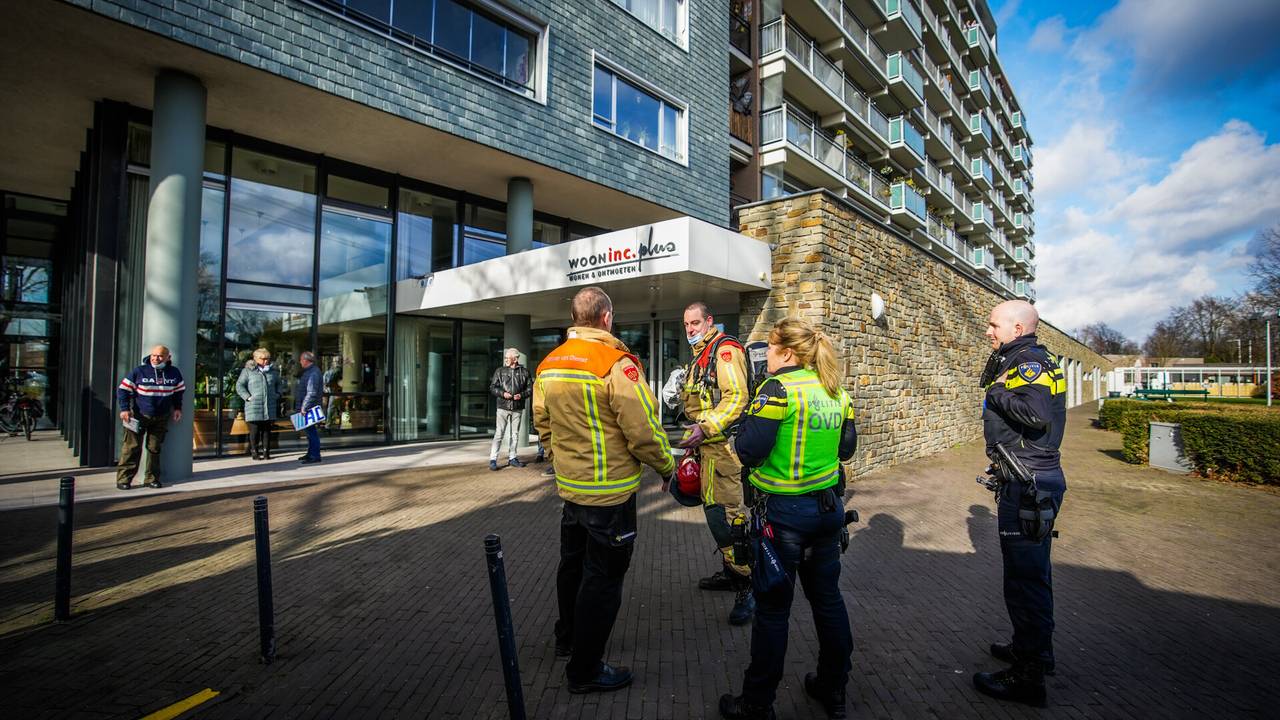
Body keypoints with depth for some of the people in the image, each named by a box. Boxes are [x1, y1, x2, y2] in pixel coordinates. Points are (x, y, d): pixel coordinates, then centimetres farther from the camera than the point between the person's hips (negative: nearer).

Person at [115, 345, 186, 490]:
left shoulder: (174, 373, 2)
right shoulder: (139, 371, -7)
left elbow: (180, 391, 17)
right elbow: (123, 389, -2)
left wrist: (177, 408, 9)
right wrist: (124, 409, -11)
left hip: (161, 418, 3)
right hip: (139, 416, -2)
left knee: (154, 448, 6)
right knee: (132, 448, -3)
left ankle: (152, 478, 12)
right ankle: (123, 479, 3)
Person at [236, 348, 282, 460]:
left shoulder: (273, 371, 14)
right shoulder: (248, 371, 2)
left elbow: (278, 384, 27)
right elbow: (239, 385, 1)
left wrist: (277, 394, 12)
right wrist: (247, 397, -9)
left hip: (269, 406, 3)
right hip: (254, 406, -3)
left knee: (267, 430, 6)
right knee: (254, 430, 0)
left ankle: (266, 451, 12)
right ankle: (254, 452, 8)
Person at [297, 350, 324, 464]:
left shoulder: (313, 373, -17)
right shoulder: (309, 371, 17)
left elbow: (311, 393, -23)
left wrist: (304, 407, -22)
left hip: (309, 407, -11)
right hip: (306, 407, 11)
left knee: (311, 430, -8)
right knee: (309, 430, 17)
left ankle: (315, 456, -4)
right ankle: (310, 453, 26)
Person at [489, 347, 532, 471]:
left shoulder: (524, 372, 4)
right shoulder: (500, 371, 4)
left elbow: (530, 387, 6)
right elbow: (492, 387, 4)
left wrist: (521, 395, -11)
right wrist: (502, 393, -13)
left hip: (518, 408, 2)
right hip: (503, 407, -2)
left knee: (515, 434, 11)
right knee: (499, 434, -6)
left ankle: (512, 458, 22)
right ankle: (493, 459, -3)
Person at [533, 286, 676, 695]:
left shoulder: (549, 363, 3)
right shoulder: (616, 362, -22)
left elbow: (542, 423, 11)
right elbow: (643, 431, -22)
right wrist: (667, 466, -5)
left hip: (569, 486, 8)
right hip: (610, 493, -8)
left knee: (573, 564, 25)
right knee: (603, 579, 7)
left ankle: (567, 638, 45)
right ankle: (585, 671, 21)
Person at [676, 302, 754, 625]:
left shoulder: (724, 349, -10)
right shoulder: (700, 354, 21)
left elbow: (737, 396, -21)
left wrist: (705, 428, -27)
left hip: (723, 444, -10)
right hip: (708, 445, 10)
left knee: (726, 512, -12)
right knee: (714, 508, 16)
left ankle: (747, 586, -3)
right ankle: (729, 571, 29)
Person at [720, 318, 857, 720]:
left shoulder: (778, 388, -18)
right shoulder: (835, 391, 4)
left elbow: (749, 452, -20)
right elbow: (847, 448, 12)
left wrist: (752, 413, -5)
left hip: (783, 513, -7)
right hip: (828, 508, 7)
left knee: (772, 608, 6)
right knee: (827, 597, 20)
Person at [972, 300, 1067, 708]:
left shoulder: (1029, 362, -17)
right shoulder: (1031, 359, 15)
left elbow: (1036, 414, -32)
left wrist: (997, 393, -18)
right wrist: (997, 366, 5)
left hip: (1028, 483, -11)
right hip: (1037, 478, 11)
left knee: (1024, 577, -1)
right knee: (1032, 570, 22)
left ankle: (1028, 677, 11)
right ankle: (1033, 648, 39)